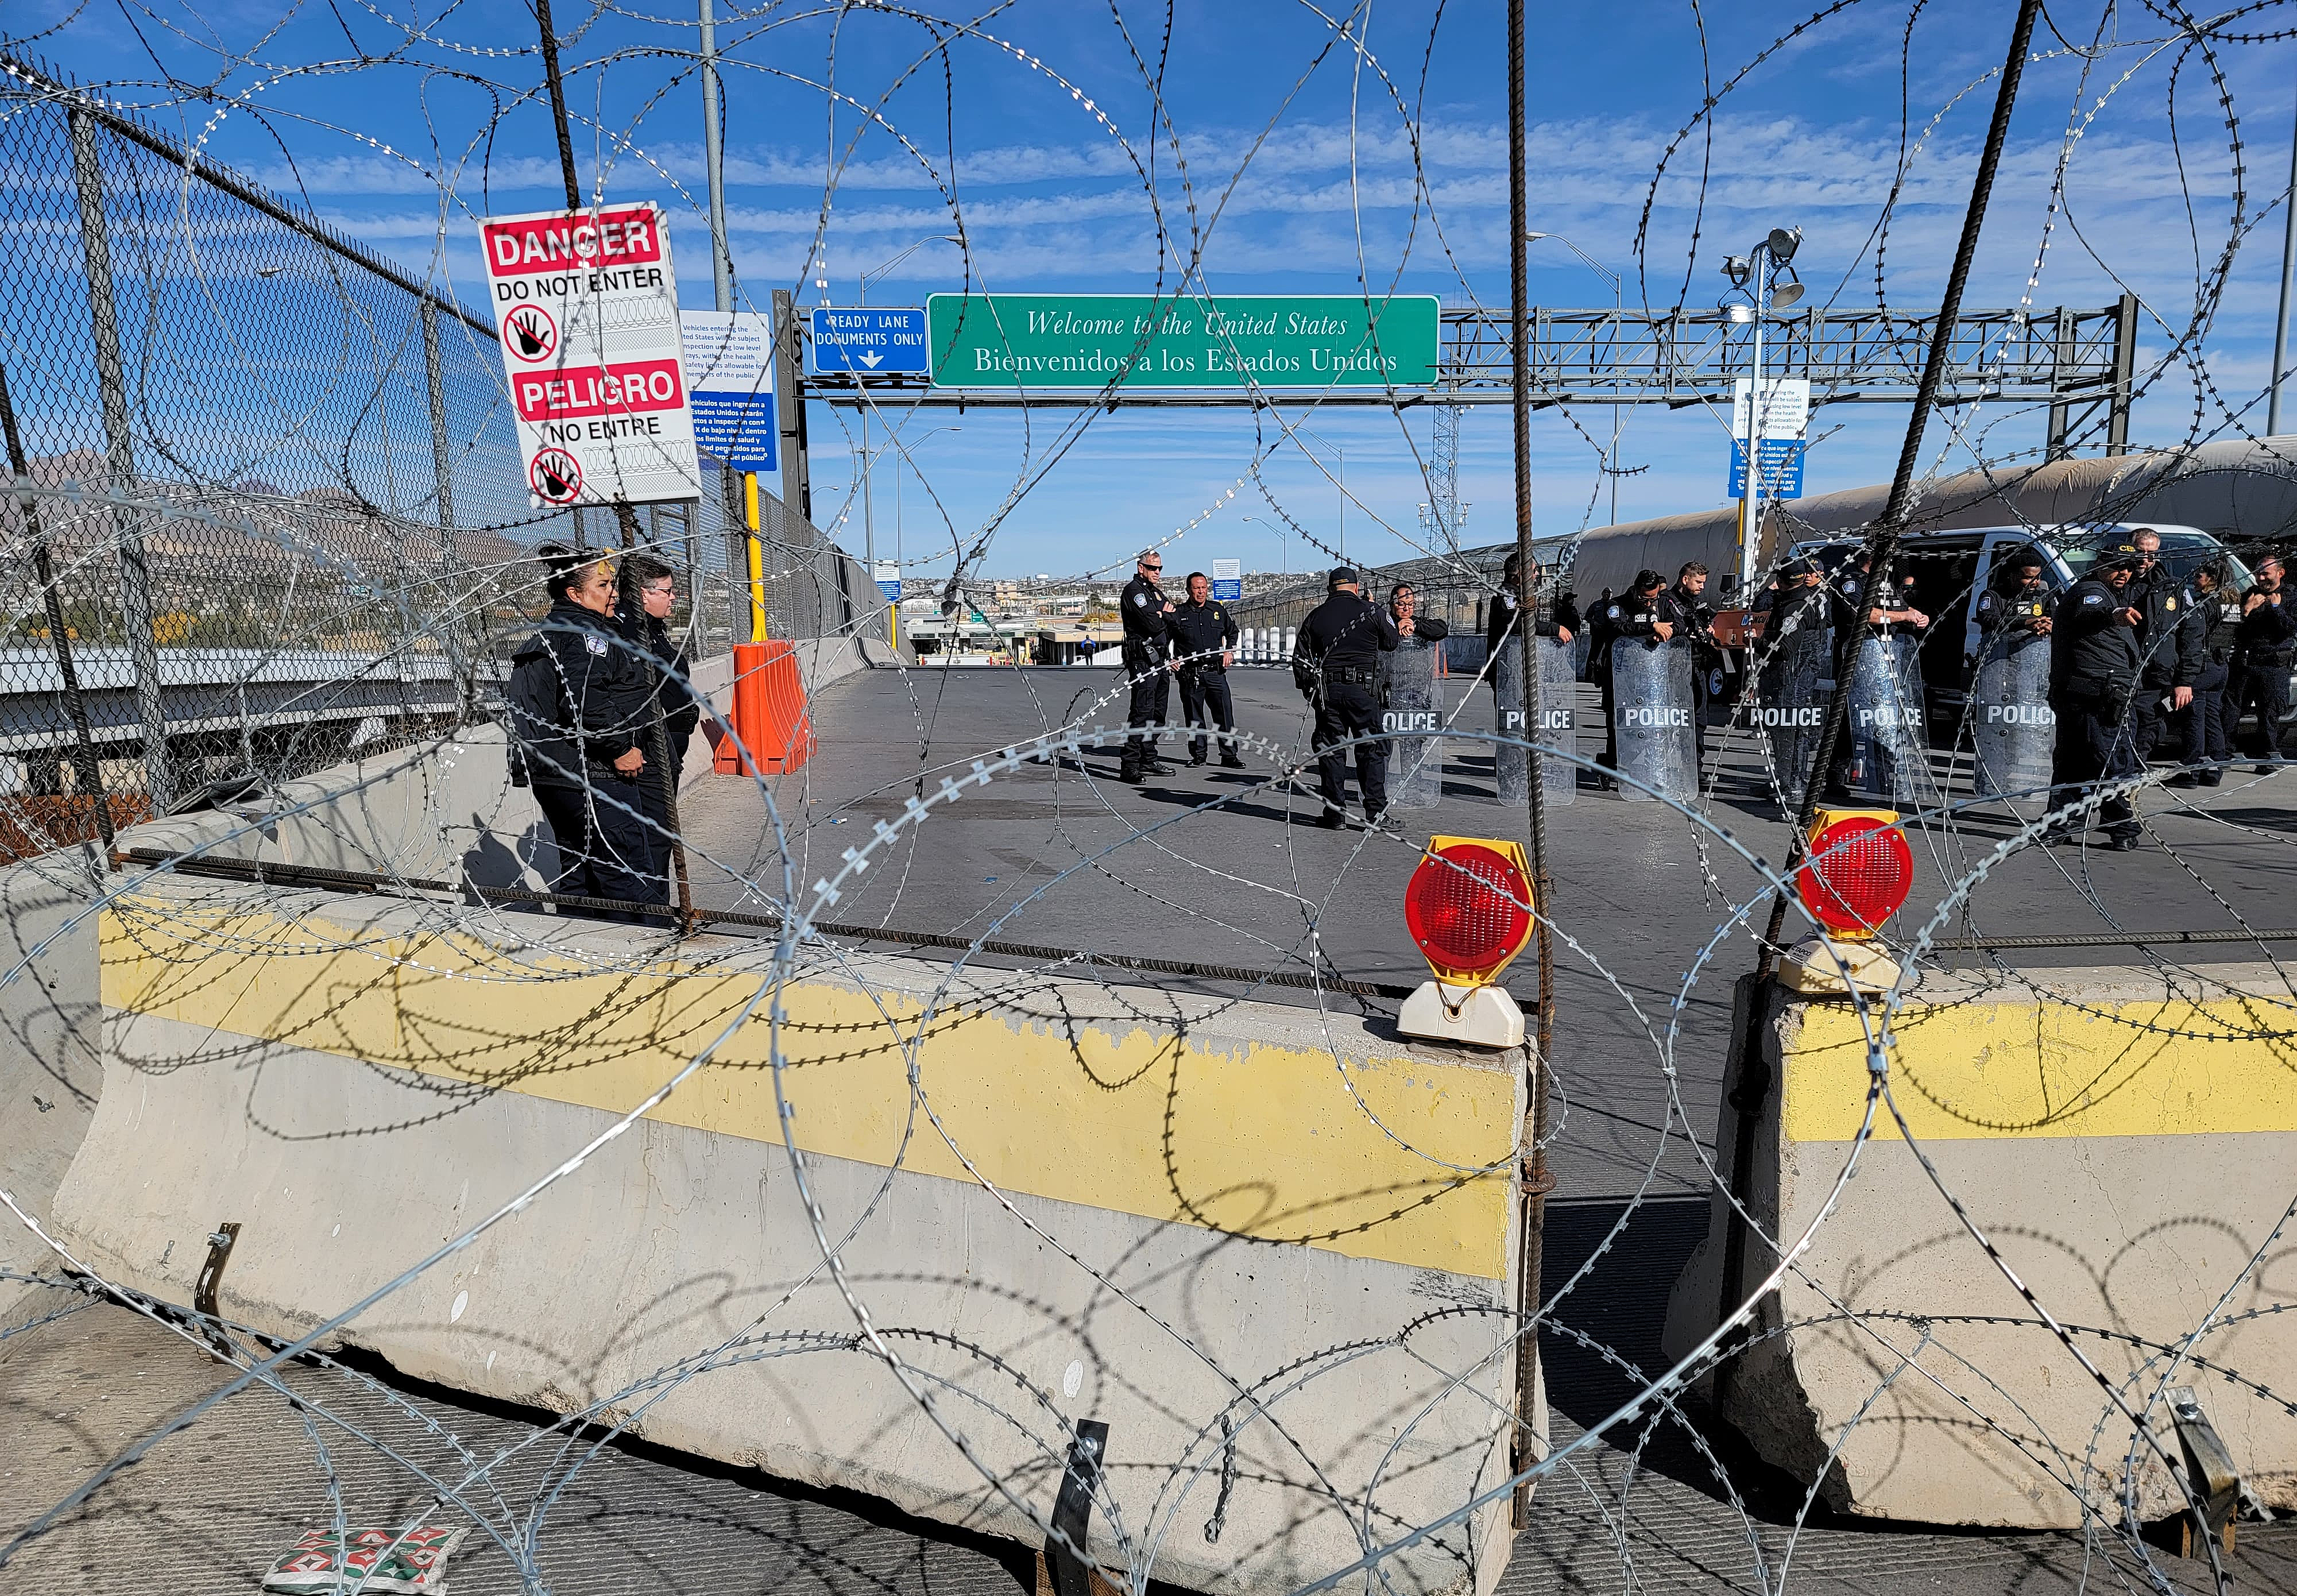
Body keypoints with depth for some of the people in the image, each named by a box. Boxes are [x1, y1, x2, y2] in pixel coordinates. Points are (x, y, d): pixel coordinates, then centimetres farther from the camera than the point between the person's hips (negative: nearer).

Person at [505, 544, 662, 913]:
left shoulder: (547, 634, 22)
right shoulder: (586, 633, -12)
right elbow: (583, 699, -27)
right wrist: (620, 748, -19)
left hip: (551, 776, 11)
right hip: (593, 777, -11)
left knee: (577, 876, 16)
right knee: (630, 880, -9)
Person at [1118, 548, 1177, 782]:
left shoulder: (1156, 592, 22)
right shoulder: (1133, 591, -8)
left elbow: (1176, 621, 19)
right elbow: (1152, 624, -18)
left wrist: (1162, 615, 0)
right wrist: (1166, 615, -1)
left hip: (1161, 661, 10)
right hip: (1144, 660, -10)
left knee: (1158, 713, 13)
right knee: (1142, 712, -14)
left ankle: (1149, 761, 21)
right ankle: (1130, 767, -15)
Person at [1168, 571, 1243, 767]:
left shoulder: (1219, 610, 10)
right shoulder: (1178, 614, 3)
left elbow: (1232, 632, 26)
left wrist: (1229, 651, 12)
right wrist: (1169, 659, -5)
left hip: (1216, 672, 1)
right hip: (1190, 675, -1)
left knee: (1225, 714, -5)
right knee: (1194, 718, 5)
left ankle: (1229, 755, 0)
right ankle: (1198, 755, 16)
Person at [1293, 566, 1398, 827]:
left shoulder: (1316, 616, 6)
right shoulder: (1372, 611, 0)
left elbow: (1300, 658, 8)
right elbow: (1391, 644, 13)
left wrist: (1308, 689, 19)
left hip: (1326, 690, 2)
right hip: (1363, 689, -2)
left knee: (1331, 750, 8)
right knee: (1372, 749, 5)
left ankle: (1335, 812, 8)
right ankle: (1375, 811, 3)